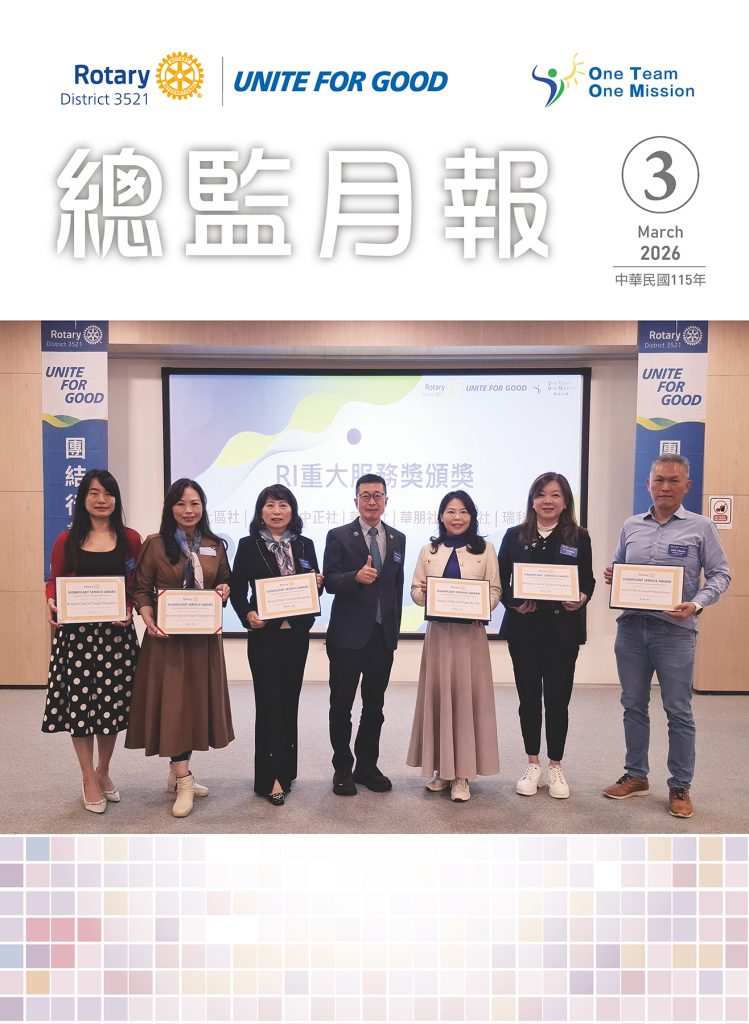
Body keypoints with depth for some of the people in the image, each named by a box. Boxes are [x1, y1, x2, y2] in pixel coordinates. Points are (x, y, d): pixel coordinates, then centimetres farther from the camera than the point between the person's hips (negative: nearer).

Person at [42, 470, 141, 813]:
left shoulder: (130, 539, 2)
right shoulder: (67, 540, 1)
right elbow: (53, 581, 7)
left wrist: (130, 609, -12)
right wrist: (51, 603, -13)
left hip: (117, 632, 1)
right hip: (76, 632, 0)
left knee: (112, 702, 9)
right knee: (79, 702, 6)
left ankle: (103, 771, 34)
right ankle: (89, 779, 26)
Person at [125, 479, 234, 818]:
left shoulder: (215, 546, 8)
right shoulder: (155, 544, -3)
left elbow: (225, 583, 16)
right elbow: (141, 589, -3)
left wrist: (224, 591, -6)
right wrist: (149, 620, -18)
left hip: (204, 636, 4)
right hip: (167, 635, -4)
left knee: (197, 700, 10)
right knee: (171, 701, -4)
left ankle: (177, 772, 27)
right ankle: (184, 780, 4)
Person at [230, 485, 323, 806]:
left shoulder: (305, 545, 8)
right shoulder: (249, 545, -1)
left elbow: (315, 585, 12)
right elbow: (237, 589, -2)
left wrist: (318, 583, -10)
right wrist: (247, 615, -18)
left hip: (297, 634, 4)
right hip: (264, 634, -3)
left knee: (289, 701, 12)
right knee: (269, 702, -2)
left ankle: (285, 768, 26)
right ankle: (270, 778, 7)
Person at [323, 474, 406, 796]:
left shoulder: (398, 539, 9)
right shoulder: (339, 536, -4)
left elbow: (398, 585, 13)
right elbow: (329, 581, -11)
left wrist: (395, 626, 12)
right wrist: (357, 577, -30)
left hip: (383, 635, 4)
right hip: (348, 635, -4)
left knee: (374, 706, 14)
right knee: (341, 706, 8)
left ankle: (367, 766, 30)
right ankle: (342, 769, 24)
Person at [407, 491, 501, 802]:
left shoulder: (485, 549, 3)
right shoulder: (429, 550, 8)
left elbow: (495, 590, 1)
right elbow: (415, 590, 7)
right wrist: (422, 592, -15)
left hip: (471, 632, -2)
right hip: (438, 632, 2)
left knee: (467, 697, 1)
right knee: (437, 696, 5)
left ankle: (461, 773, 12)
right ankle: (440, 767, 20)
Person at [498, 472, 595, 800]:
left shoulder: (578, 537, 3)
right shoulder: (515, 536, 3)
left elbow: (588, 580, 5)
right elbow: (501, 581, 3)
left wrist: (582, 598, -15)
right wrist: (513, 603, -14)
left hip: (562, 630, 0)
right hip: (523, 629, 1)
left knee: (557, 699, 5)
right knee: (529, 698, 9)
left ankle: (555, 766, 25)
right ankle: (533, 764, 26)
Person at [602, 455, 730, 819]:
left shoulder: (701, 527, -1)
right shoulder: (631, 526, 8)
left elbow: (720, 574, -1)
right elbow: (618, 567, 16)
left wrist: (697, 604, -17)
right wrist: (610, 575, -7)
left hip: (675, 630, -3)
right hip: (631, 627, 4)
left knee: (678, 711, 6)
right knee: (633, 705, 13)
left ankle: (680, 787, 21)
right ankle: (636, 776, 28)